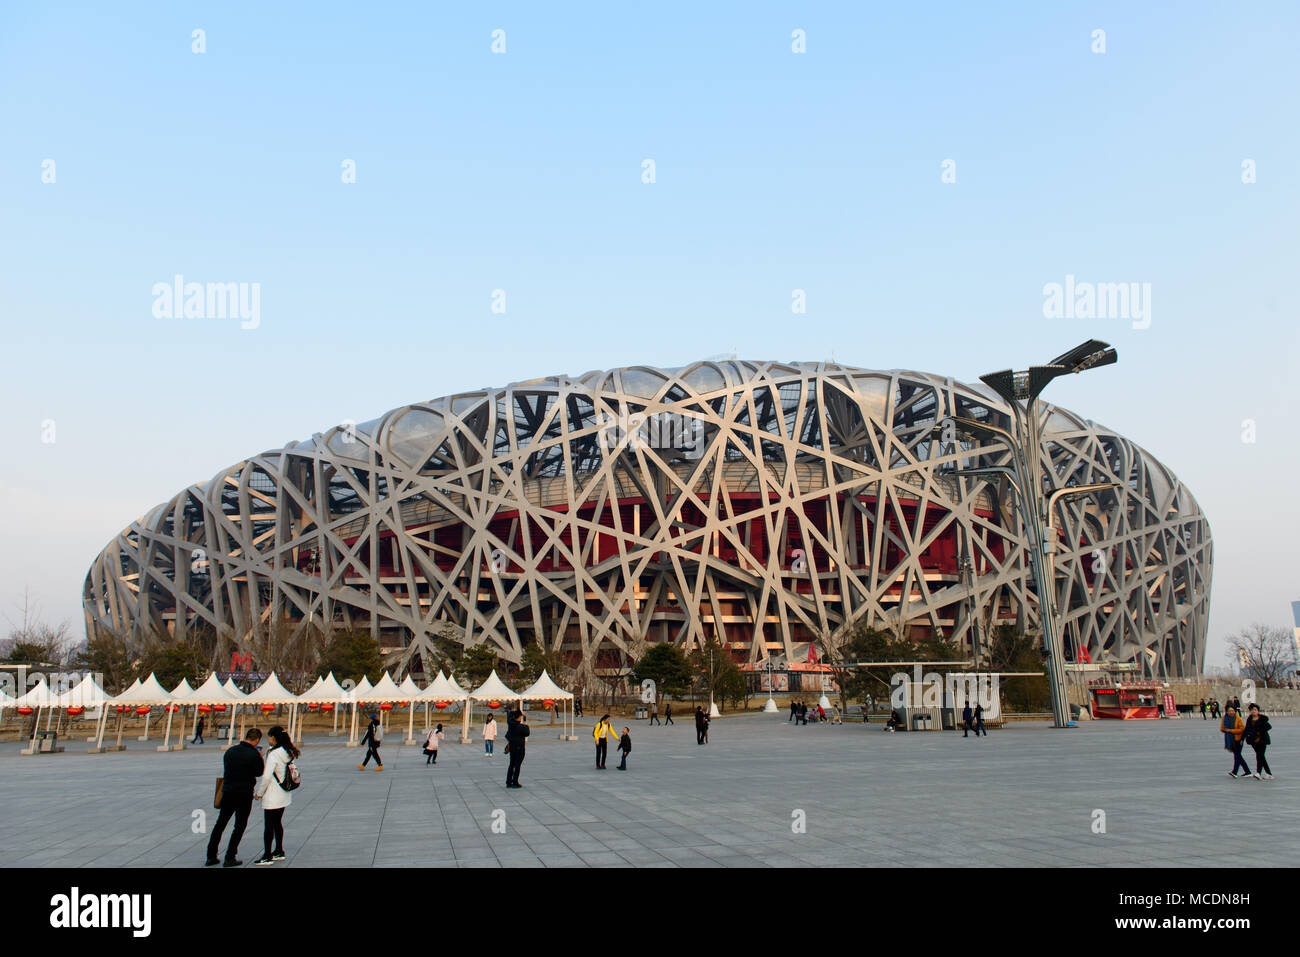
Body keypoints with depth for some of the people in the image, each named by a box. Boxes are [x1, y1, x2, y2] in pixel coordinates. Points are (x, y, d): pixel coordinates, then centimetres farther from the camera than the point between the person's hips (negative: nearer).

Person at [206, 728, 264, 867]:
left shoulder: (230, 751, 4)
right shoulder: (254, 754, -14)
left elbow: (225, 768, 14)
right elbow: (258, 772, -6)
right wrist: (260, 758, 8)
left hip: (227, 792, 5)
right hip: (244, 794, -5)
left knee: (220, 824, 15)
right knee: (240, 825, 5)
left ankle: (211, 856, 16)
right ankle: (230, 858, 4)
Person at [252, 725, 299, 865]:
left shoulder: (273, 754, -19)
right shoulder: (290, 753, 5)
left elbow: (266, 777, -20)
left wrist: (258, 793, -8)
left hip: (272, 797, -8)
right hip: (285, 795, 8)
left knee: (268, 825, 0)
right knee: (277, 823, 19)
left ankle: (267, 856, 3)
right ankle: (279, 852, 26)